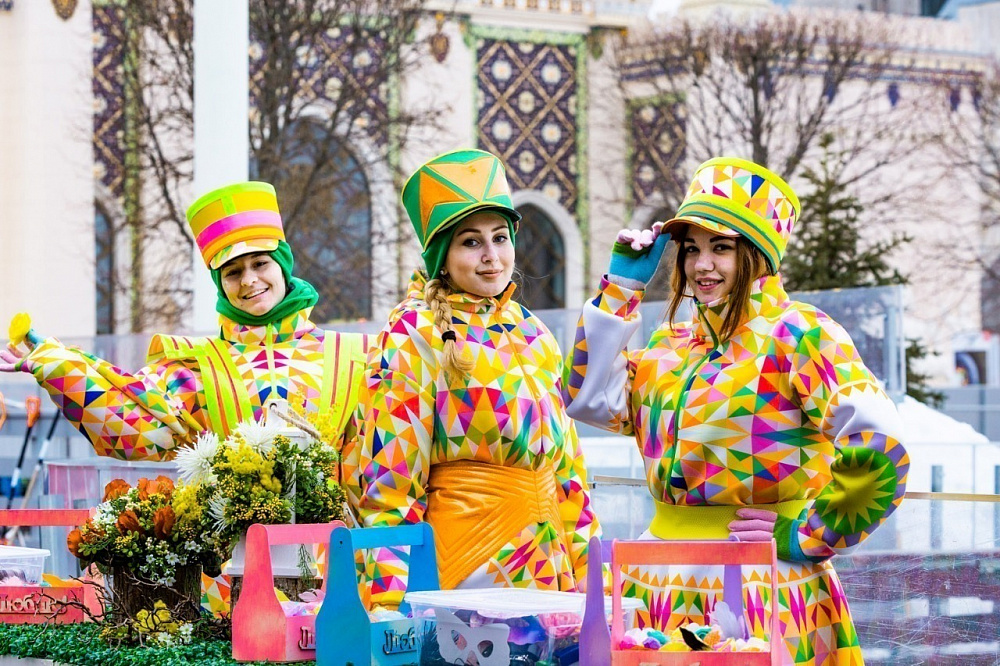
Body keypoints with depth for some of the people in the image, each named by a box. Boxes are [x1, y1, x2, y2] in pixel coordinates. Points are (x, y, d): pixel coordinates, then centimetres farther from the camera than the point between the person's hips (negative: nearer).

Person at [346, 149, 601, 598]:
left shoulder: (533, 336, 15)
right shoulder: (416, 333, -4)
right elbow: (390, 470, -9)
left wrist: (584, 565, 12)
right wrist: (394, 592, -15)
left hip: (545, 558, 6)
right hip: (463, 549, -6)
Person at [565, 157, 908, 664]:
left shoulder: (797, 335, -9)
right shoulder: (672, 346, 14)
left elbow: (877, 449, -19)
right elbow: (592, 398, 4)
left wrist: (805, 537, -13)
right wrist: (622, 284, 6)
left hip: (760, 587, -6)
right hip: (664, 580, 6)